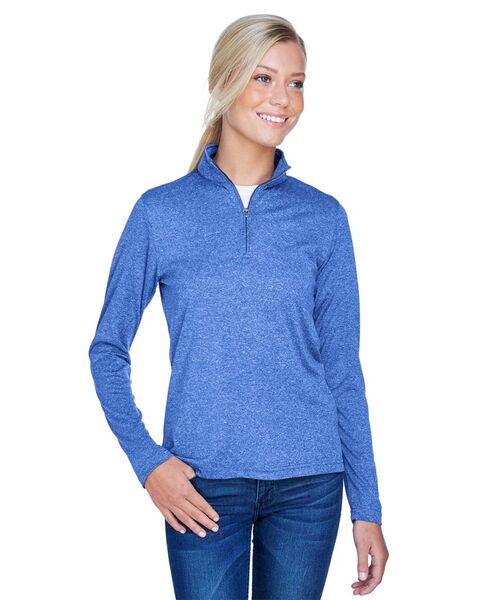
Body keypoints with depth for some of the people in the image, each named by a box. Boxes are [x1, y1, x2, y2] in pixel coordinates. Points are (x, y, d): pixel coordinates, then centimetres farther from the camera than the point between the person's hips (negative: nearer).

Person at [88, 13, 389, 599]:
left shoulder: (323, 217, 1)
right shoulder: (160, 212, -2)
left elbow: (342, 368, 3)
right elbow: (108, 348, 4)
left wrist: (367, 507, 2)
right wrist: (147, 459, -7)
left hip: (308, 483, 1)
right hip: (202, 485, -1)